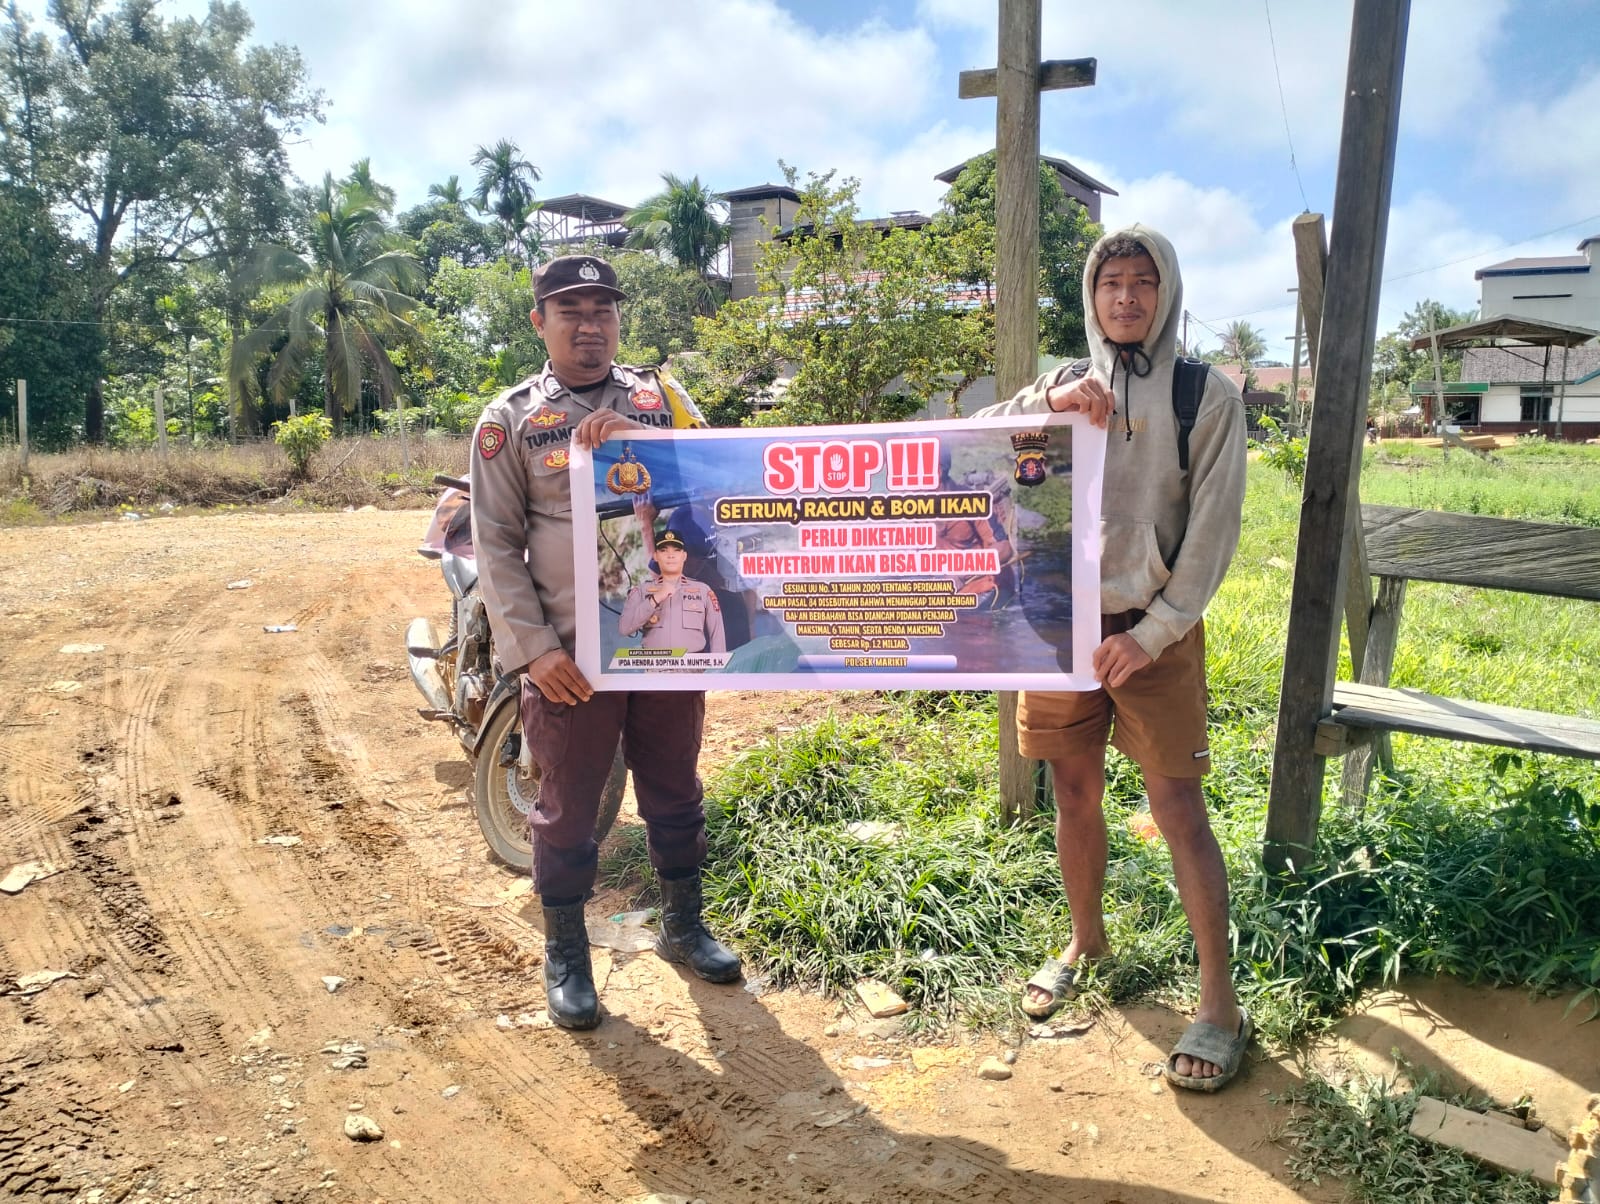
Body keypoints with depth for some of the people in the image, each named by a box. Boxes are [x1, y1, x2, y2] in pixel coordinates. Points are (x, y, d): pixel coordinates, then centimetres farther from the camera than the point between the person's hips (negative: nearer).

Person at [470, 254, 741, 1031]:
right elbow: (496, 546, -2)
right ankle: (565, 957, 27)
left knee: (674, 791, 16)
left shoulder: (660, 396, 8)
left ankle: (682, 926, 36)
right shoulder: (510, 419, 2)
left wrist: (635, 436, -18)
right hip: (571, 650, -2)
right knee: (569, 807, 9)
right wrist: (533, 647, -12)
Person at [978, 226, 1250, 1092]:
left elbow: (1213, 530, -6)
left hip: (1154, 632, -3)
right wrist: (1048, 405, -19)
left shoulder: (1207, 396, -2)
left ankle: (1220, 1002, 9)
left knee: (1179, 811, -3)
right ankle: (1086, 941, 34)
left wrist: (1152, 632, -13)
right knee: (1075, 795, 13)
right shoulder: (1063, 385, 7)